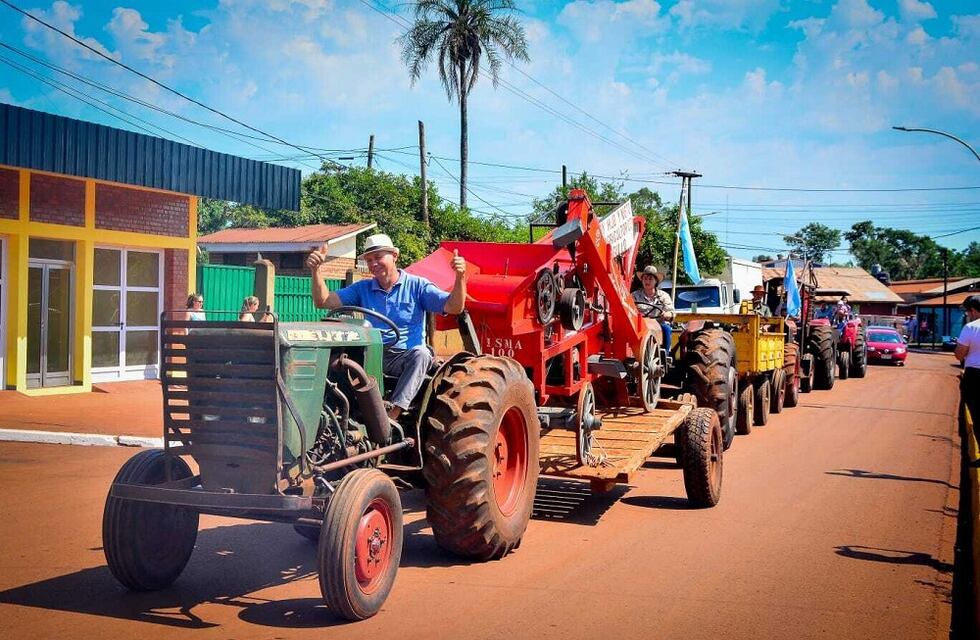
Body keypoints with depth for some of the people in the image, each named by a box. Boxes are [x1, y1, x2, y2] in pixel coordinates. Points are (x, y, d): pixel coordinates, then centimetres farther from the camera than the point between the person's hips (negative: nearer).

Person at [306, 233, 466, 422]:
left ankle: (393, 415, -41)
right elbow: (323, 301, 8)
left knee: (421, 354, -36)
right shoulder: (362, 288, 15)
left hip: (406, 356, -2)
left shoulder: (417, 286, 5)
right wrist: (315, 270, -8)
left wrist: (460, 277, -26)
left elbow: (453, 307, -7)